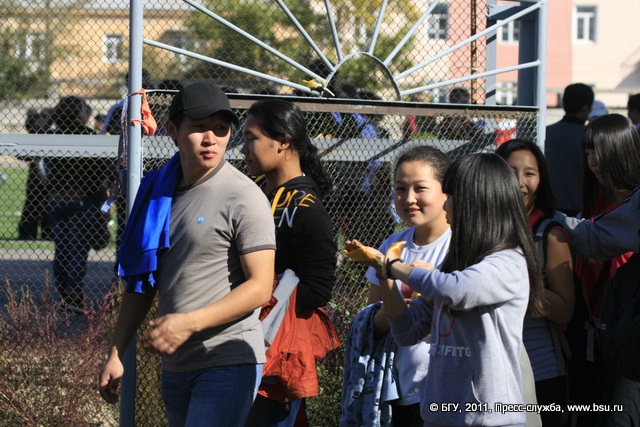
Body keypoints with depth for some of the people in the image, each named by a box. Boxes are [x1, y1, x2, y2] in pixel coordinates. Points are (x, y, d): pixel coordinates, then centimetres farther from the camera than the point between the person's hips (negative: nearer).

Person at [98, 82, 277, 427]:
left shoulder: (243, 197, -9)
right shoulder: (157, 192, 12)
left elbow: (260, 288, -13)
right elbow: (141, 282, 18)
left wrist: (188, 323, -21)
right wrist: (116, 354, 13)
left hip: (227, 363, -7)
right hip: (174, 365, 7)